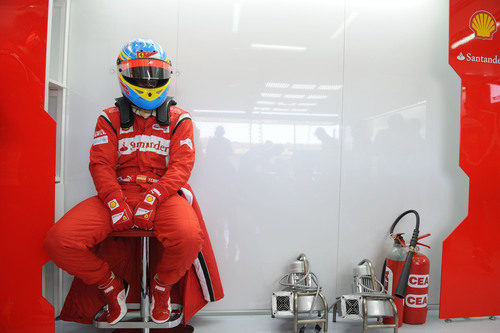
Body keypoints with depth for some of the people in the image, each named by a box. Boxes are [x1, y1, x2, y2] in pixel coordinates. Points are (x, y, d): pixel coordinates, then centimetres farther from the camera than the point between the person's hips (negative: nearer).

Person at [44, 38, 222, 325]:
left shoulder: (179, 119, 9)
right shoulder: (110, 119, 14)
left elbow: (181, 165, -2)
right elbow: (101, 165, 4)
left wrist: (151, 200, -18)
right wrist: (116, 203, -15)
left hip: (163, 195, -2)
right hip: (118, 193, 2)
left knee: (189, 236, -34)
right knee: (59, 240, -20)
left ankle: (162, 289, 2)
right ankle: (112, 287, 10)